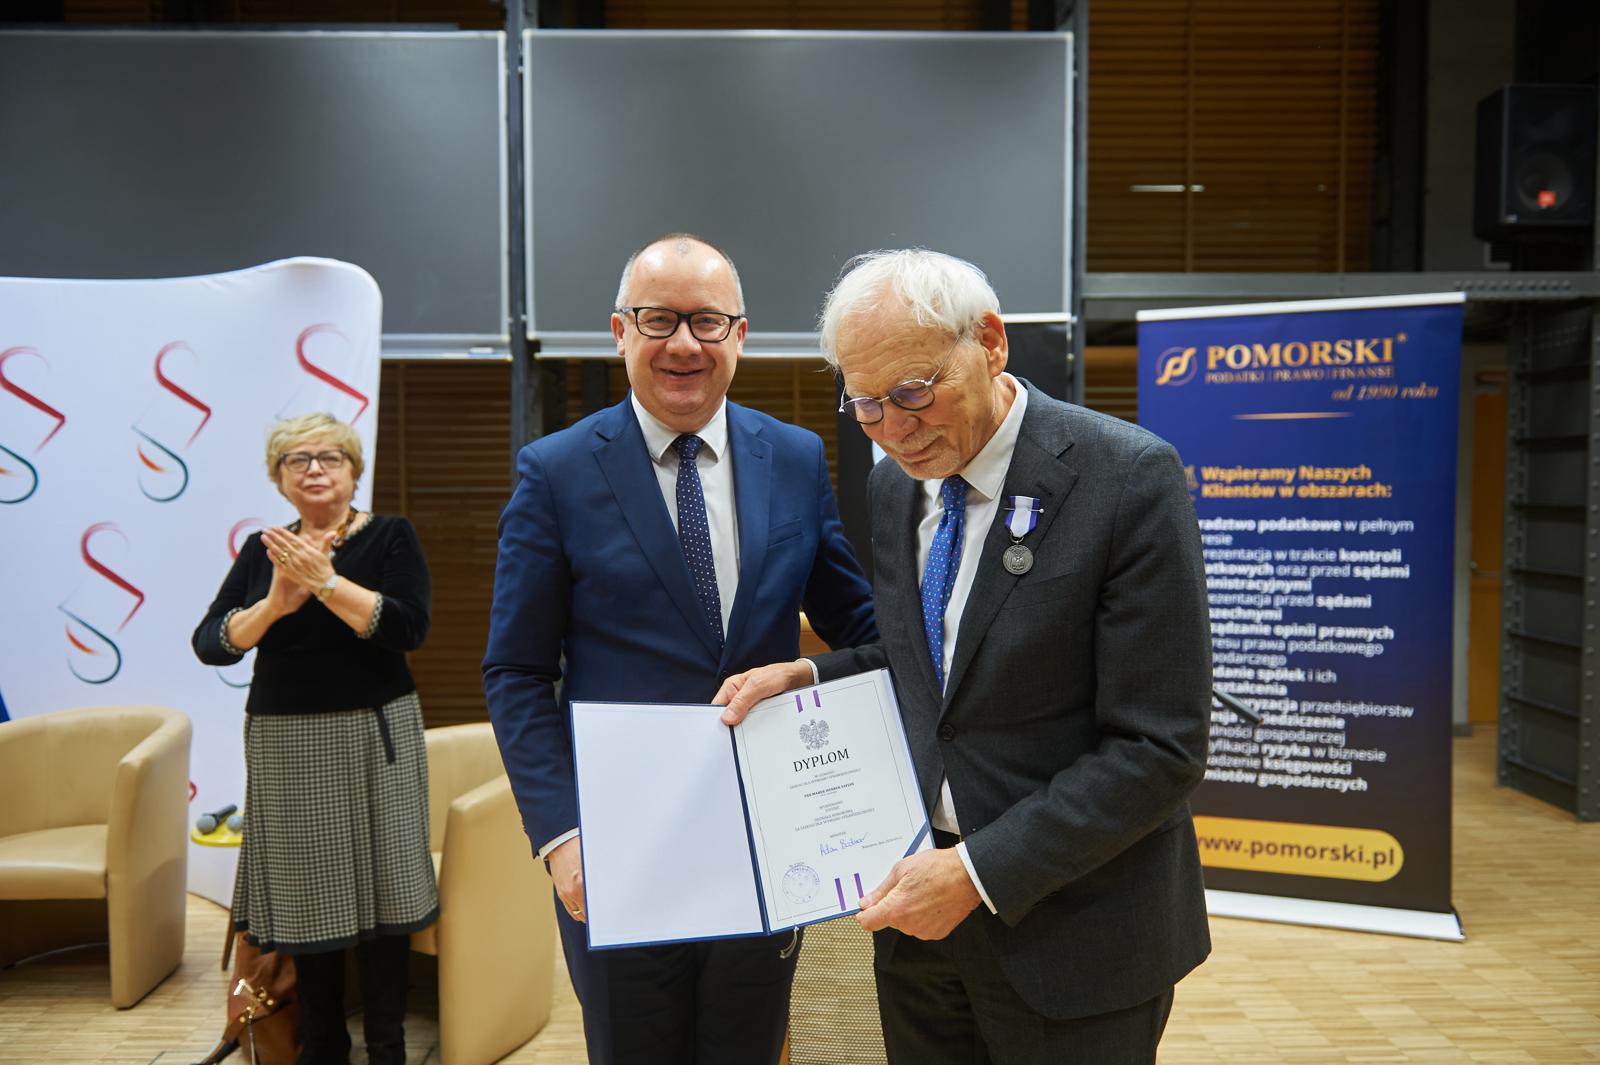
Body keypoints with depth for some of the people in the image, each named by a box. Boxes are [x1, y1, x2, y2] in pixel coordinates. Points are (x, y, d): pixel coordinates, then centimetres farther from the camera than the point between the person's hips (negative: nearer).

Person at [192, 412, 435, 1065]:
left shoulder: (390, 537, -2)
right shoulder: (262, 551, 8)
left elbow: (409, 628, -16)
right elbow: (210, 644, -2)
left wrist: (325, 581, -22)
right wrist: (275, 602, -18)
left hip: (372, 739, -3)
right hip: (284, 743, 3)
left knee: (377, 890, 2)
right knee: (306, 894, 10)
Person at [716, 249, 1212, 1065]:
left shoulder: (1128, 478, -18)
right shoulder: (892, 484, 2)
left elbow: (1159, 748, -18)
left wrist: (978, 871, -21)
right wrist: (810, 676, -3)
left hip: (1071, 928, -5)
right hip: (922, 905, 5)